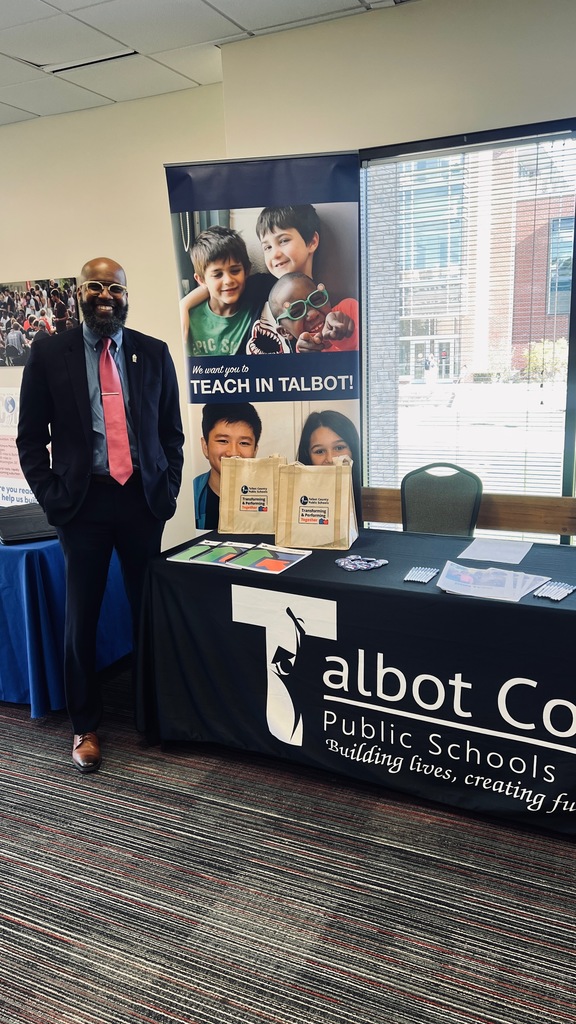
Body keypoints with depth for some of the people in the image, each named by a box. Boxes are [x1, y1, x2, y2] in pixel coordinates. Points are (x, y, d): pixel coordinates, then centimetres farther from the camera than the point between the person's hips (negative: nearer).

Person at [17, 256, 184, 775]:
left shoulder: (154, 353, 6)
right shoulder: (49, 352, 2)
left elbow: (171, 431, 10)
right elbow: (31, 437, 3)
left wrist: (168, 492, 1)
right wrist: (53, 498, -4)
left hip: (143, 501, 1)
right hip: (83, 503, -1)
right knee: (80, 619, 7)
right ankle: (85, 726, 25)